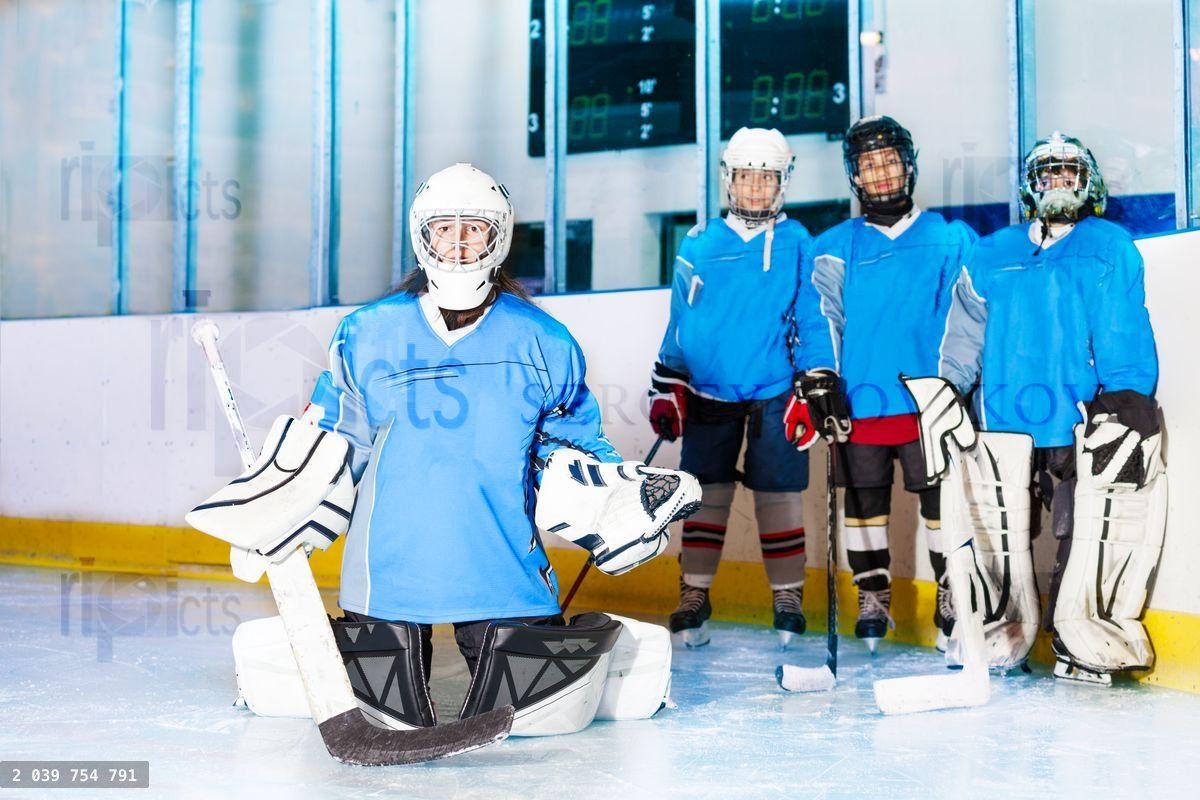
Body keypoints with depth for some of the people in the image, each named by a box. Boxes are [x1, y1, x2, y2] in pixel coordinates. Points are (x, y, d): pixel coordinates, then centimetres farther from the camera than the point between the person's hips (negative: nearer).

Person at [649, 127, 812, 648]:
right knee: (705, 494, 3)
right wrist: (666, 389, 5)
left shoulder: (796, 243, 3)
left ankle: (788, 596, 15)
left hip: (775, 393, -1)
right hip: (708, 392, 1)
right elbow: (680, 322, 9)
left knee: (779, 496, 2)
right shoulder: (700, 244, 5)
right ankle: (694, 596, 14)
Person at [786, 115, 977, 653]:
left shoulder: (952, 240, 8)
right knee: (865, 502, 8)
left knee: (942, 500, 1)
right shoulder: (834, 248, 9)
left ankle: (953, 596, 15)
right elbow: (819, 312, 0)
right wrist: (816, 379, -12)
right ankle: (872, 599, 20)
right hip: (858, 401, 1)